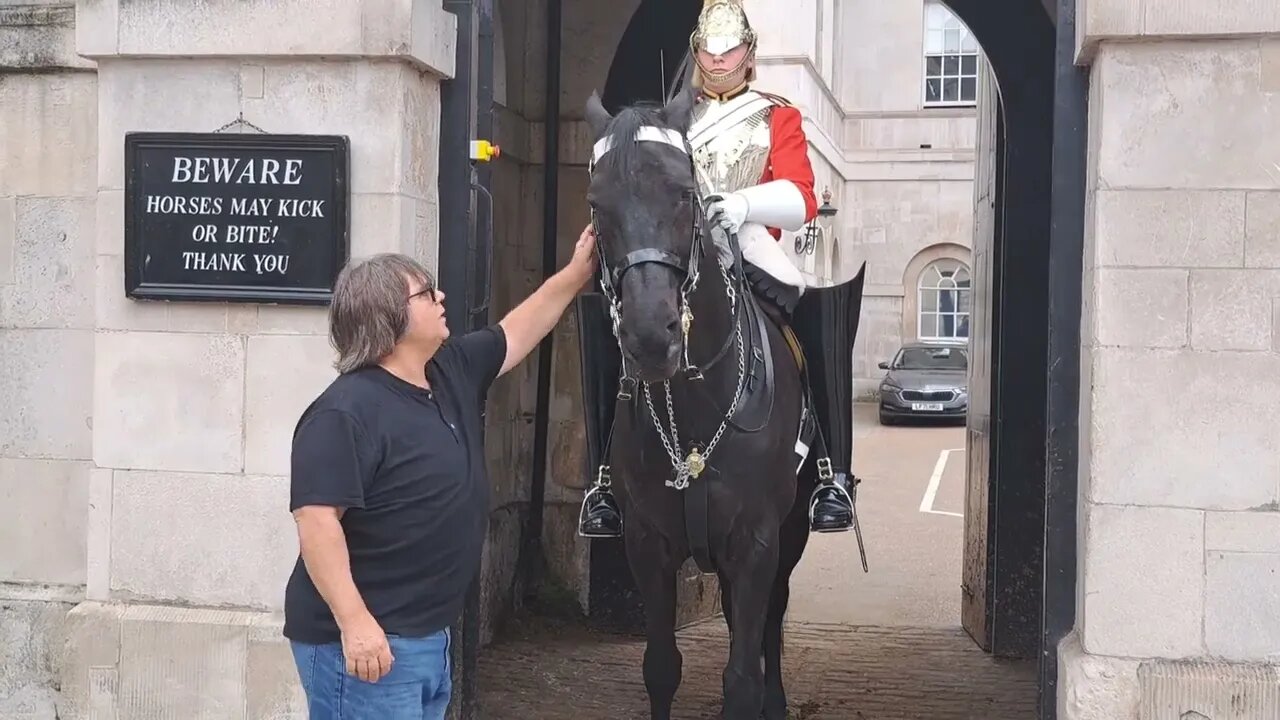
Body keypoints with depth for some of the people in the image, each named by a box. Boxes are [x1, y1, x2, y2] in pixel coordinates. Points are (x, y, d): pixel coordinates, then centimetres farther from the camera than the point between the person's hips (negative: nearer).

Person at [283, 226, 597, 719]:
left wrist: (578, 271, 24)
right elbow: (316, 519, -26)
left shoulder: (452, 373, 8)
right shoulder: (346, 411, -19)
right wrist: (354, 622, -30)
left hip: (429, 636, 10)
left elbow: (519, 330, 25)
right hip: (366, 641, -10)